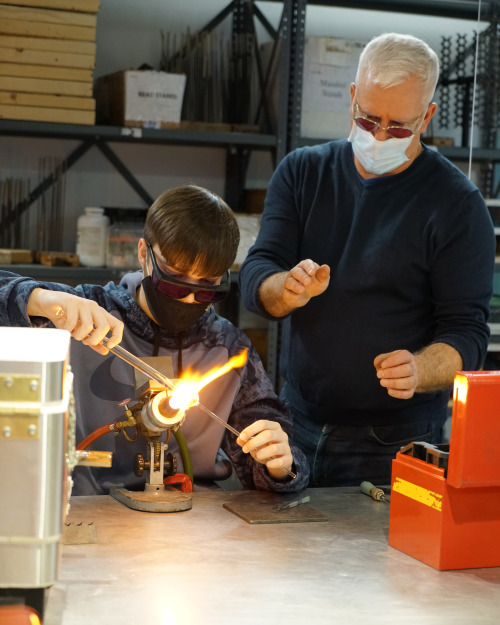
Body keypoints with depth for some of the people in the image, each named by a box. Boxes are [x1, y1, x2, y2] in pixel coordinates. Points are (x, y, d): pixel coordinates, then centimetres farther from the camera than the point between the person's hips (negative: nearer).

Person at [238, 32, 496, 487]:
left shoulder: (457, 204, -7)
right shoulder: (302, 172, 5)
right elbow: (255, 278, -1)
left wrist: (418, 371, -30)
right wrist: (288, 290, -25)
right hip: (296, 428, 4)